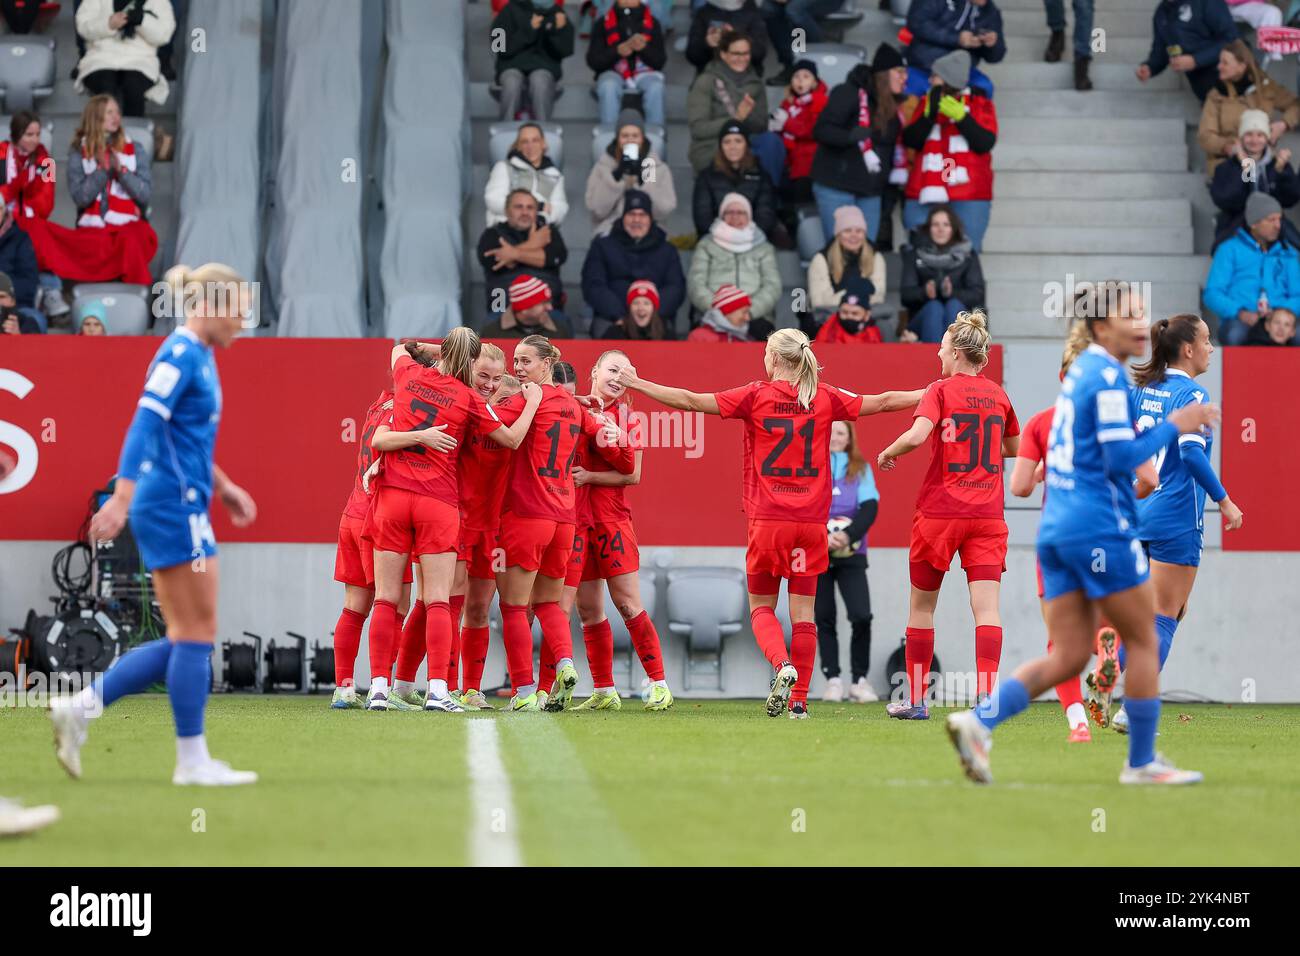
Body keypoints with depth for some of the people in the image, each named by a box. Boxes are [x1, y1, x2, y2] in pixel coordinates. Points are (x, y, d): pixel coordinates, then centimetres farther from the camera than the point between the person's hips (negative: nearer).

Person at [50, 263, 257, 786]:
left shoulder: (198, 356, 17)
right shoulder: (181, 354, -13)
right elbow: (146, 424, -22)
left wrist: (223, 486, 26)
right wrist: (121, 498, -29)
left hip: (175, 507, 10)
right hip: (175, 507, -10)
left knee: (183, 641, 9)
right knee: (197, 632, -4)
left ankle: (80, 708, 6)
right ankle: (192, 760, 1)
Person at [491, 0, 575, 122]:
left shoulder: (556, 12, 5)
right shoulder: (511, 10, -1)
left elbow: (565, 51, 2)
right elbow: (504, 48, -8)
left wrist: (560, 30, -17)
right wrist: (529, 29, -18)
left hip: (544, 67, 1)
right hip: (513, 66, -1)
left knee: (540, 83, -35)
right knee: (512, 83, -36)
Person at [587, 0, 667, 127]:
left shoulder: (653, 24, 7)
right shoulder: (604, 23, 6)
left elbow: (660, 61, 2)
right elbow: (593, 61, 1)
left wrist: (643, 48, -19)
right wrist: (617, 51, -16)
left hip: (644, 73, 0)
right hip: (613, 72, 0)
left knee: (655, 87, -34)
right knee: (608, 86, -35)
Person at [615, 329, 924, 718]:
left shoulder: (756, 396, -4)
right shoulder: (825, 398, 3)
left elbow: (691, 400, -4)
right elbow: (882, 402, 10)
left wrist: (637, 383, 4)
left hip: (767, 521, -2)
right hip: (811, 524, 2)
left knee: (761, 607, 10)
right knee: (802, 612, 5)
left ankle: (783, 665, -17)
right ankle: (799, 700, 2)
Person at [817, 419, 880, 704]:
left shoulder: (861, 469, 7)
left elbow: (869, 507, -5)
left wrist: (847, 535, -22)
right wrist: (821, 535, -21)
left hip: (851, 553, 0)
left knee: (861, 616, -13)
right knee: (824, 618, 1)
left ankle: (860, 680, -3)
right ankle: (833, 680, 7)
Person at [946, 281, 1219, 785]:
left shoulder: (1081, 370, 17)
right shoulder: (1107, 376, -11)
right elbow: (1121, 458, -17)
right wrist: (1172, 426, -8)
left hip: (1057, 530, 9)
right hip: (1100, 530, -9)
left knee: (1069, 656, 6)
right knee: (1143, 641, 5)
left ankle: (977, 722, -9)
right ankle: (1141, 762, 11)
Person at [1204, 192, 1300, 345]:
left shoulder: (1287, 253, 19)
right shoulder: (1230, 249, 10)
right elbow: (1212, 294, 3)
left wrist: (1283, 312, -9)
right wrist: (1240, 313, -16)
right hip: (1240, 321, -2)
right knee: (1234, 335, -40)